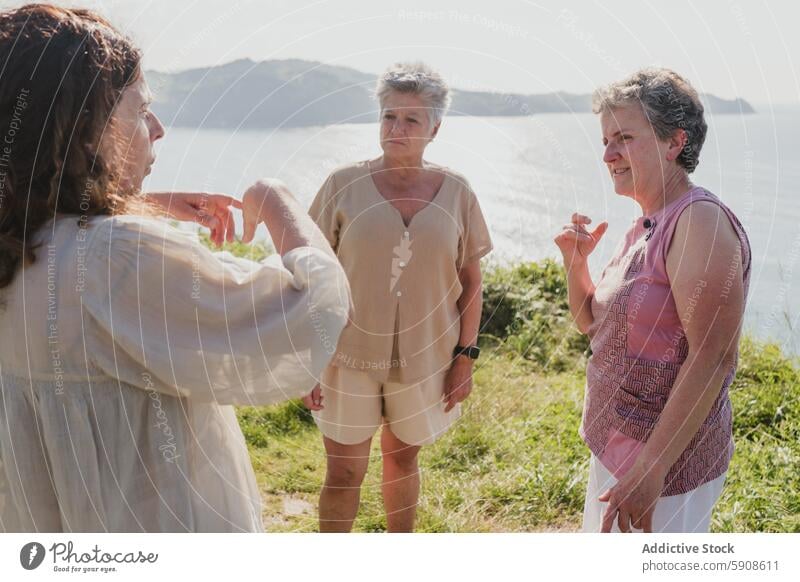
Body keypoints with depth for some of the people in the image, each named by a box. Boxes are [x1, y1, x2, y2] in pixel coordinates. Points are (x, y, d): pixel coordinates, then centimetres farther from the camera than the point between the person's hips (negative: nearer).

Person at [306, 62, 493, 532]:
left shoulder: (455, 192, -3)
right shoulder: (345, 185, -8)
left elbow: (471, 281, 3)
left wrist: (465, 356, 0)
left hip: (424, 357, 2)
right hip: (351, 353, -1)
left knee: (403, 458, 19)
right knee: (345, 472, 5)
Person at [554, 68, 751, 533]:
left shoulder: (700, 222, -21)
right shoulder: (645, 227, 7)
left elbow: (713, 359, -25)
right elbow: (592, 324, 16)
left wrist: (651, 468, -25)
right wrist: (576, 261, -1)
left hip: (666, 459, -9)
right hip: (617, 444, 9)